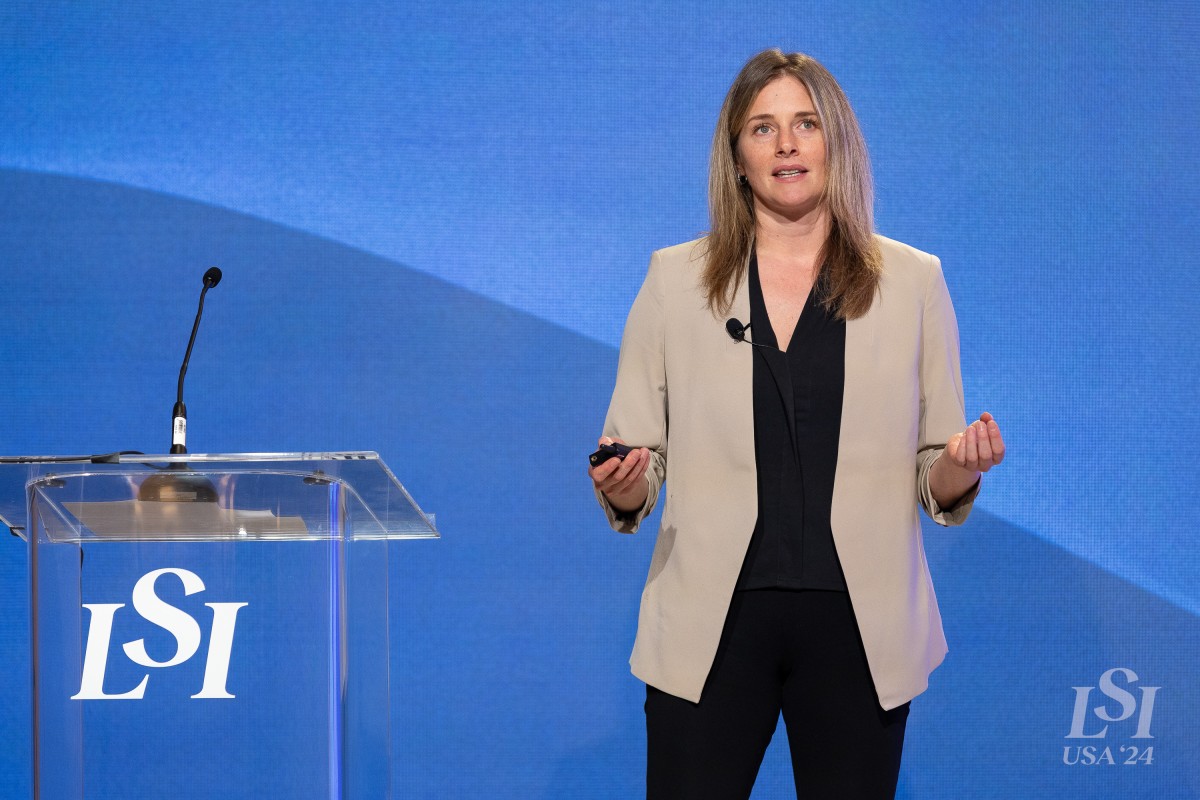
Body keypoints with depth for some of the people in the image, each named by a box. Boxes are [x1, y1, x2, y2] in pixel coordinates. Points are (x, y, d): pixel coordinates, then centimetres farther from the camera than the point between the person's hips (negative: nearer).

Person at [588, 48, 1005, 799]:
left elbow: (936, 480, 7)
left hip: (857, 622, 0)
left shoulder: (913, 282, 5)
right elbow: (636, 453, 5)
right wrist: (624, 489, -16)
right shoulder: (675, 279, 5)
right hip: (713, 624, 0)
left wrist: (959, 468, -15)